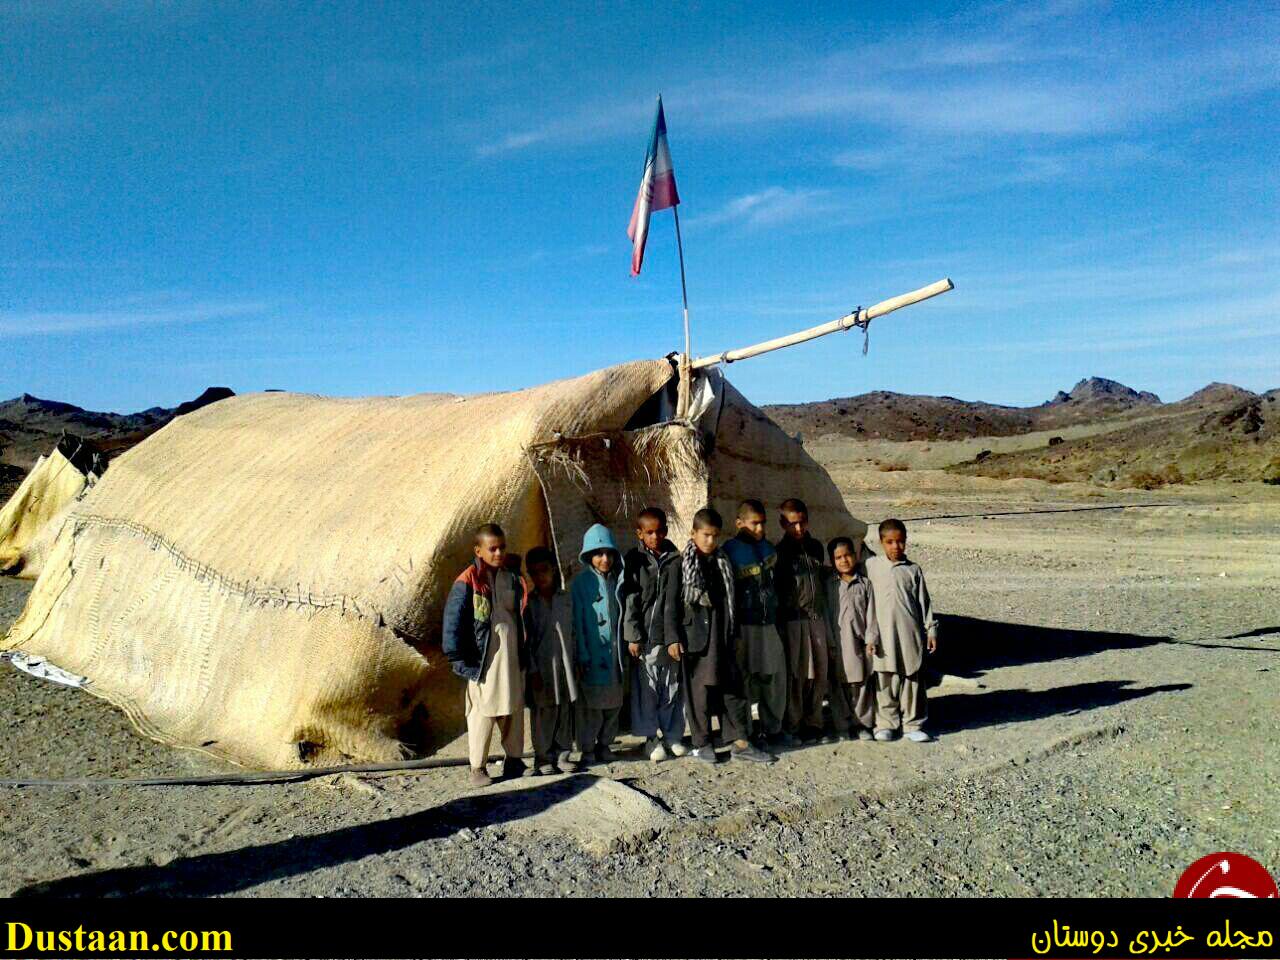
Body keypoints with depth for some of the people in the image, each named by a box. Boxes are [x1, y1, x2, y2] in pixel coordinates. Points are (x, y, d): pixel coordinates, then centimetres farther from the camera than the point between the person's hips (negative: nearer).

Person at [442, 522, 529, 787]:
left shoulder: (512, 579, 10)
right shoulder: (468, 582, -8)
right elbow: (453, 621, -8)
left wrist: (525, 654, 15)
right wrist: (459, 659, -11)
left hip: (512, 656, 6)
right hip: (484, 660, -5)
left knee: (515, 709, 12)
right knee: (482, 713, -1)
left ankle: (514, 759, 26)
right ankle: (478, 767, 11)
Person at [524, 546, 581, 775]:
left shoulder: (566, 598, 7)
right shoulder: (528, 602, -3)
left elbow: (573, 633, 11)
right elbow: (525, 640, -5)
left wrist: (576, 663, 9)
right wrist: (533, 670, -11)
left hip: (565, 664, 3)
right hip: (541, 666, -3)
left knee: (565, 711, 8)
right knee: (543, 713, 1)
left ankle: (563, 755, 19)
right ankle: (543, 758, 13)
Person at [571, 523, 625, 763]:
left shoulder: (616, 580, 8)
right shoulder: (581, 582, -6)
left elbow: (622, 616, 12)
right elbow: (577, 622, -7)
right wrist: (582, 656, -10)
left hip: (615, 652, 5)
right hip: (593, 654, -5)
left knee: (613, 702, 11)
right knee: (592, 703, 0)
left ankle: (604, 745, 26)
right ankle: (587, 750, 13)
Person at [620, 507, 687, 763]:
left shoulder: (675, 559, 7)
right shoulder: (634, 560, -1)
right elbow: (630, 600, -3)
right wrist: (633, 636, -8)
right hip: (646, 636, -2)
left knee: (673, 688, 9)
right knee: (648, 688, 3)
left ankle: (672, 736, 23)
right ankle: (650, 738, 17)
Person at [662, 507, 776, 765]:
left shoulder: (723, 564, 11)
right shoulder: (680, 567, -4)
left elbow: (731, 601, 16)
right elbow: (671, 605, -6)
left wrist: (733, 633, 14)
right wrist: (673, 638, -12)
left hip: (722, 637, 5)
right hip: (695, 638, -5)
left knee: (732, 687, 5)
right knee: (699, 691, 2)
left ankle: (740, 742, 11)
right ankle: (702, 744, 15)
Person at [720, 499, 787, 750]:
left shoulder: (769, 548, 10)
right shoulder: (730, 551, -9)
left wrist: (776, 614, 17)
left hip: (769, 623, 6)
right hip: (744, 625, -6)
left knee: (775, 677, 9)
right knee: (744, 679, 1)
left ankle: (772, 729, 23)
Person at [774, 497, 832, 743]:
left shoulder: (816, 548, 12)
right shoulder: (780, 552, -5)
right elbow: (774, 589, -6)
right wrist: (779, 622, -10)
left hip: (817, 618, 5)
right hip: (793, 620, -5)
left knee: (819, 673, 8)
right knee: (796, 674, -1)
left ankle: (813, 722, 21)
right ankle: (794, 725, 10)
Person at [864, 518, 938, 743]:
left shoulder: (913, 570, 6)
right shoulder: (871, 566, 4)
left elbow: (924, 602, 10)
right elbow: (866, 598, 7)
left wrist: (931, 629, 6)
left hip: (910, 633, 1)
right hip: (883, 634, -1)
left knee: (911, 679, 5)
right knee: (885, 680, 3)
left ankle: (912, 725, 14)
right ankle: (885, 723, 14)